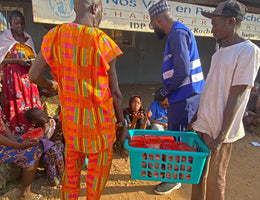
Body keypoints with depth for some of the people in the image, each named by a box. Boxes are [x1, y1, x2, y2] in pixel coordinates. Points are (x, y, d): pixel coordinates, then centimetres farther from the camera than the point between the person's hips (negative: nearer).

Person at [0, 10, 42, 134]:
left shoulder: (27, 38, 14)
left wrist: (32, 62, 0)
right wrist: (18, 61, -18)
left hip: (28, 76, 5)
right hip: (12, 76, -5)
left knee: (31, 102, 4)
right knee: (16, 104, -3)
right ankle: (17, 131, 8)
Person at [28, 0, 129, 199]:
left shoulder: (56, 34, -1)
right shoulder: (102, 41, -14)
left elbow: (34, 75, 1)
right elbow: (115, 92, -11)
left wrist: (51, 84, 23)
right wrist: (122, 124, 1)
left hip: (70, 115, 5)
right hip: (98, 117, -4)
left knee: (71, 166, 22)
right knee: (98, 168, 17)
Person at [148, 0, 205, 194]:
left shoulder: (178, 33, -14)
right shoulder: (177, 33, 19)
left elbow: (183, 71, -23)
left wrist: (164, 92, -11)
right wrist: (166, 91, 16)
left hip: (184, 97, -10)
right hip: (183, 96, 10)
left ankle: (174, 179, 21)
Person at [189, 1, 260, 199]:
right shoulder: (219, 52, 12)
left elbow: (235, 98, -17)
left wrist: (220, 137, -17)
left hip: (219, 131, -7)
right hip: (202, 126, 7)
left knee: (214, 180, 9)